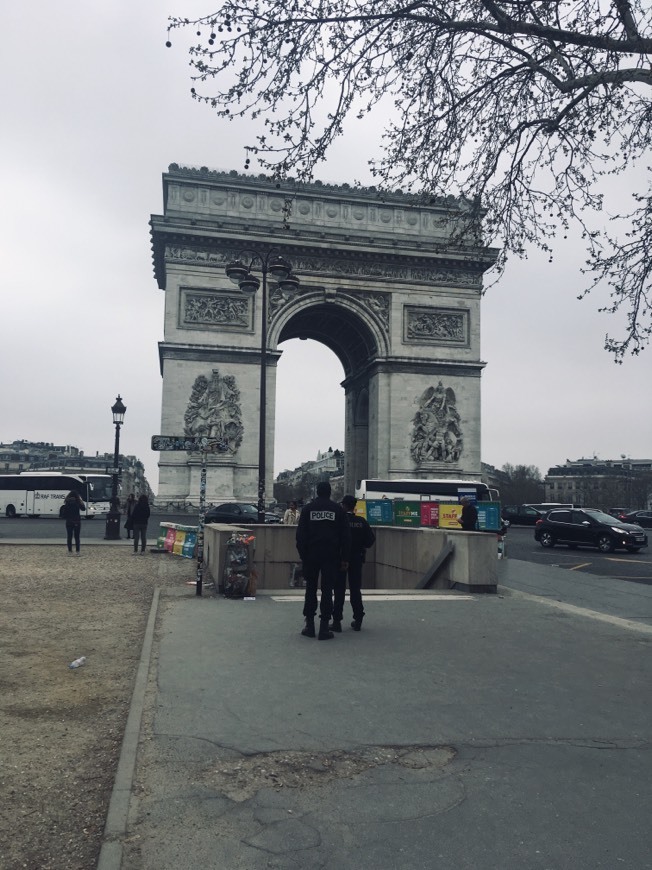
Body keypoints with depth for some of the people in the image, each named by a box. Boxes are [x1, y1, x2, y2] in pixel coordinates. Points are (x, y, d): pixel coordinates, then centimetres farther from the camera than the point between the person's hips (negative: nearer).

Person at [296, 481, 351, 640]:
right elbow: (345, 535, 2)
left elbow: (300, 534, 1)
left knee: (310, 589, 11)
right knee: (327, 590, 2)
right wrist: (344, 558, 6)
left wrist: (303, 554, 4)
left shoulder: (308, 508, 4)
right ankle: (324, 628, 0)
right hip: (331, 556, -1)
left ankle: (309, 625, 11)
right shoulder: (338, 509, 3)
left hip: (311, 555, 1)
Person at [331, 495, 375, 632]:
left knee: (339, 590, 3)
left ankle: (337, 621, 2)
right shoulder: (362, 522, -2)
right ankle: (358, 621, 13)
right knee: (355, 590, 11)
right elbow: (371, 539, -2)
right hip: (357, 559, 3)